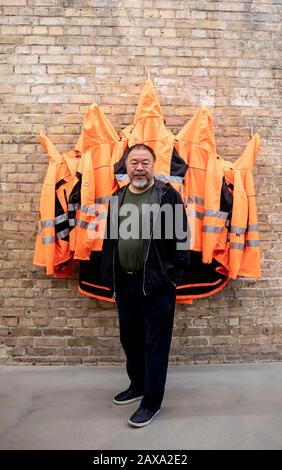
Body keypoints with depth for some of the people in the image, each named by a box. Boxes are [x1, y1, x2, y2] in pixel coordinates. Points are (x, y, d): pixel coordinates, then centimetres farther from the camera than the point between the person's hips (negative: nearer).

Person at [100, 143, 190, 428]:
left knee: (155, 343, 6)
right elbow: (110, 240, 13)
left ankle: (152, 401, 22)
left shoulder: (168, 195, -6)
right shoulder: (118, 198, 11)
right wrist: (111, 278, 11)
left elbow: (180, 238, -9)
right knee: (129, 338, 18)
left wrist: (174, 277, -11)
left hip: (156, 284, -6)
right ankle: (138, 385, 40)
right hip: (124, 283, 6)